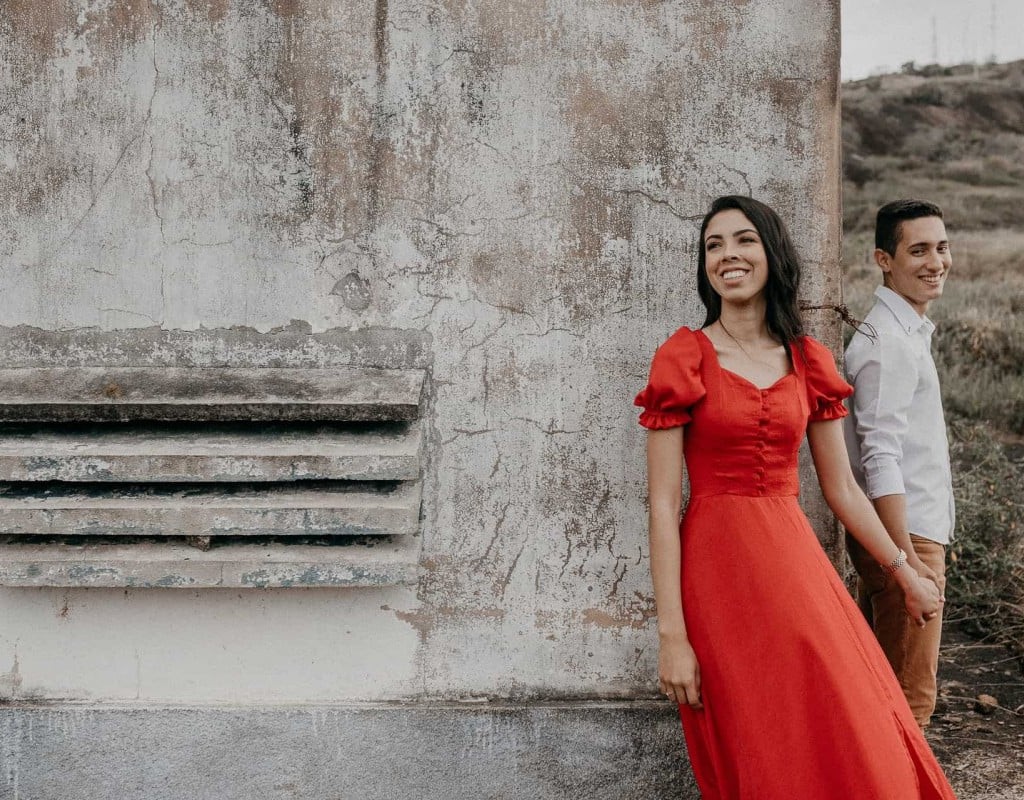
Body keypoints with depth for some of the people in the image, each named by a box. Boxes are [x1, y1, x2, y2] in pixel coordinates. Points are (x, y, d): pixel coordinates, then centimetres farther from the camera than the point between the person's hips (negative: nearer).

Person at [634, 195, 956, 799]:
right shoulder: (684, 359, -5)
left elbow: (843, 490, 14)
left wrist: (905, 574, 17)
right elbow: (664, 504, -9)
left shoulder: (809, 362, 8)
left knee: (852, 751, 3)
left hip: (796, 558, 4)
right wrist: (672, 634, -14)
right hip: (718, 567, -4)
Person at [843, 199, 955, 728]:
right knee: (910, 698, -2)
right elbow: (881, 460, -22)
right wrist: (907, 560, -23)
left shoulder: (907, 332, 16)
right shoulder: (889, 343, -16)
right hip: (904, 533, -10)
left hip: (904, 533, 10)